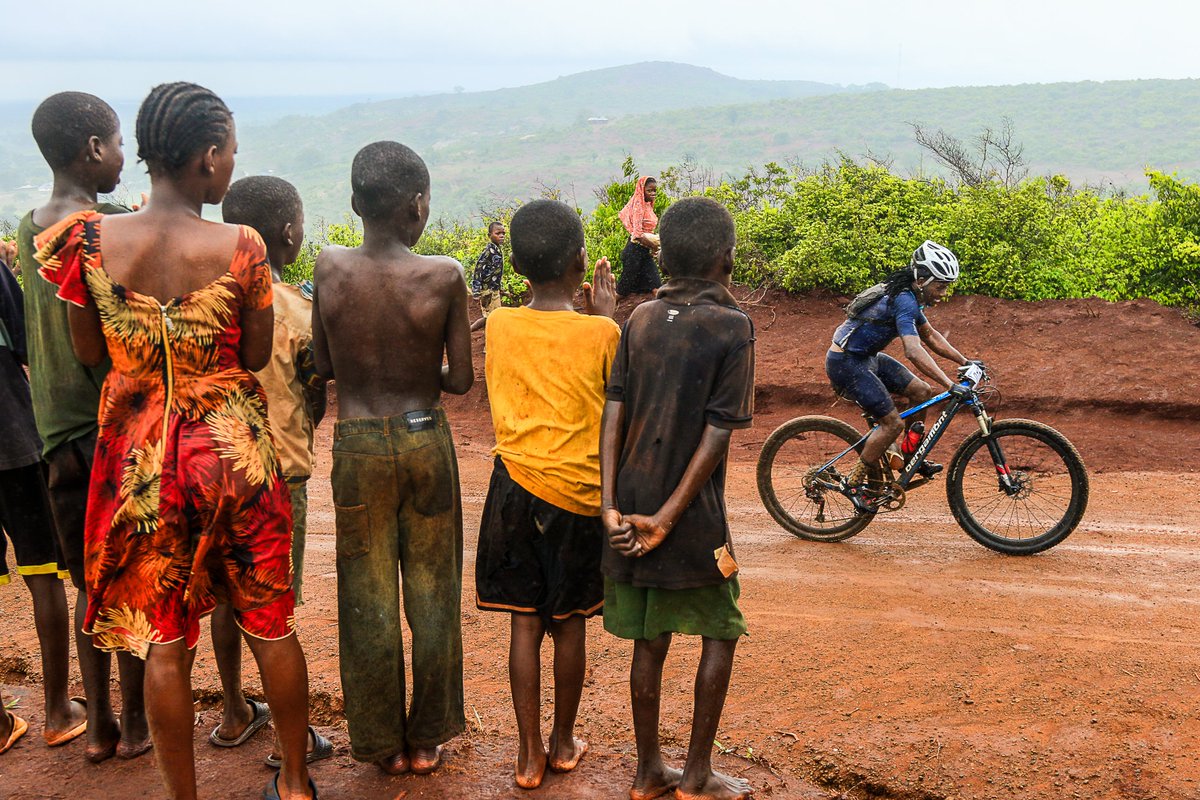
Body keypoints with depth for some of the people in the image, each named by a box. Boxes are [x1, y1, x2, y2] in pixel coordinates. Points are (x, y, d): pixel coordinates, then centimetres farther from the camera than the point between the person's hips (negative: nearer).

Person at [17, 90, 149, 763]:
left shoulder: (32, 227, 8)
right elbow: (109, 352, -21)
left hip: (59, 432, 7)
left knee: (93, 586, 17)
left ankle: (99, 726, 27)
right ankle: (136, 725, 20)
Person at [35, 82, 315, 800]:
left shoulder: (91, 241, -9)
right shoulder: (240, 247, -15)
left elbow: (89, 351, 3)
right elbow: (256, 356, -4)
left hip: (141, 457, 2)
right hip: (235, 450, -1)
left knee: (165, 640, 13)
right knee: (271, 623, 15)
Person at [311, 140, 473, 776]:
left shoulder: (329, 268, -8)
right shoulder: (444, 276, -13)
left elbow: (323, 365, 1)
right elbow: (462, 379, -7)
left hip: (357, 443, 1)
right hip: (425, 440, -1)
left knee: (367, 598, 13)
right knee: (432, 594, 14)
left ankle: (383, 744, 25)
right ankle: (427, 740, 27)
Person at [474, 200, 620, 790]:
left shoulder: (499, 325, -3)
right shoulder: (600, 333, -11)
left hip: (516, 487, 2)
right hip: (578, 495, -1)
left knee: (525, 623, 9)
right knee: (568, 623, 13)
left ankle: (529, 754, 15)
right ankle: (563, 743, 28)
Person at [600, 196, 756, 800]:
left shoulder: (640, 320, 5)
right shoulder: (733, 326, -8)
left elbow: (614, 411, -2)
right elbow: (718, 432, -14)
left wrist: (610, 504, -5)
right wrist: (668, 517, -13)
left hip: (631, 506, 5)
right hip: (692, 514, -5)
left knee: (649, 641, 14)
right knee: (720, 633, 13)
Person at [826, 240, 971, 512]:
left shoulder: (909, 296, 6)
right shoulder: (904, 301, -25)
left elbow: (930, 335, 18)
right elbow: (914, 352, -37)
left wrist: (965, 362, 12)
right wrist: (951, 386, -40)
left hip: (867, 357, 10)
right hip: (846, 364, -10)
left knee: (922, 392, 7)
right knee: (893, 423, -11)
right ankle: (855, 481, 2)